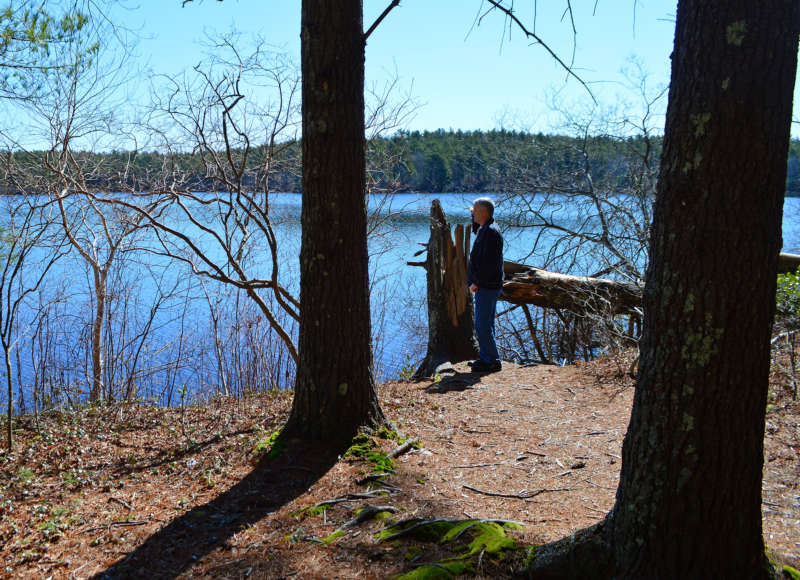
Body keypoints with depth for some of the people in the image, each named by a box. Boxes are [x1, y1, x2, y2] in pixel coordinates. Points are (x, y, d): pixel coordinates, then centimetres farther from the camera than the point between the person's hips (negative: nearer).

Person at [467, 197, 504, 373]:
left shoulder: (491, 232, -19)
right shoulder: (485, 229, 13)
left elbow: (489, 264, -25)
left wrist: (476, 282, -19)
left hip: (487, 286, -11)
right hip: (484, 285, 11)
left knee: (482, 325, -7)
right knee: (485, 323, 16)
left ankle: (492, 361, 1)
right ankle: (486, 357, 25)